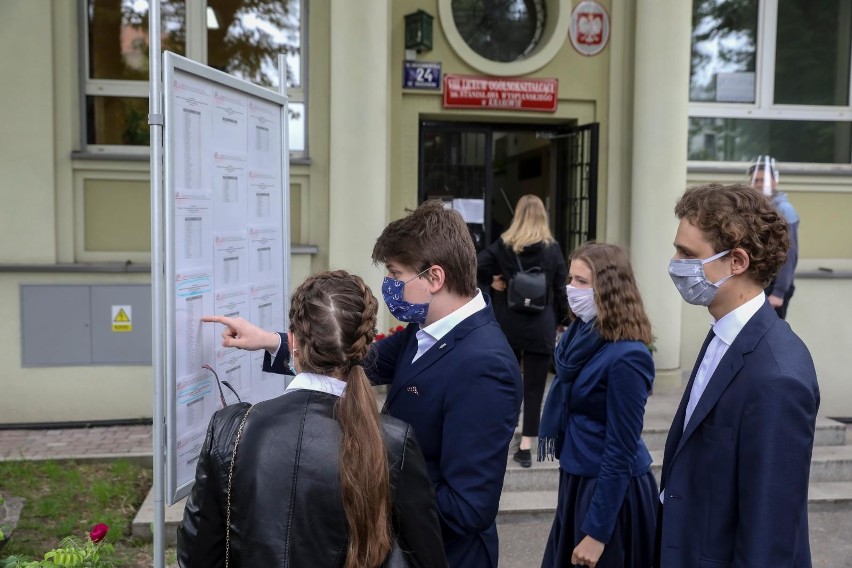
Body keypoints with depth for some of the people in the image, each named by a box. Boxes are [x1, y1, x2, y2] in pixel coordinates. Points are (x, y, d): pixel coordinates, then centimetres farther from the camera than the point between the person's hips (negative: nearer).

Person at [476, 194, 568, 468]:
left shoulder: (502, 245, -2)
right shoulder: (552, 249, -3)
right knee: (534, 388, 5)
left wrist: (490, 283, 1)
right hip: (541, 328, -1)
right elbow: (561, 290, -1)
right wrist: (558, 322, 8)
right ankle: (525, 447, 6)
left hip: (508, 326, 1)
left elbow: (475, 269, -13)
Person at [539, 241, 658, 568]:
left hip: (611, 492, -8)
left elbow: (621, 452, -21)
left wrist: (597, 532, -18)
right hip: (576, 480, 8)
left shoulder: (626, 357, -23)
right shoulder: (580, 335, 1)